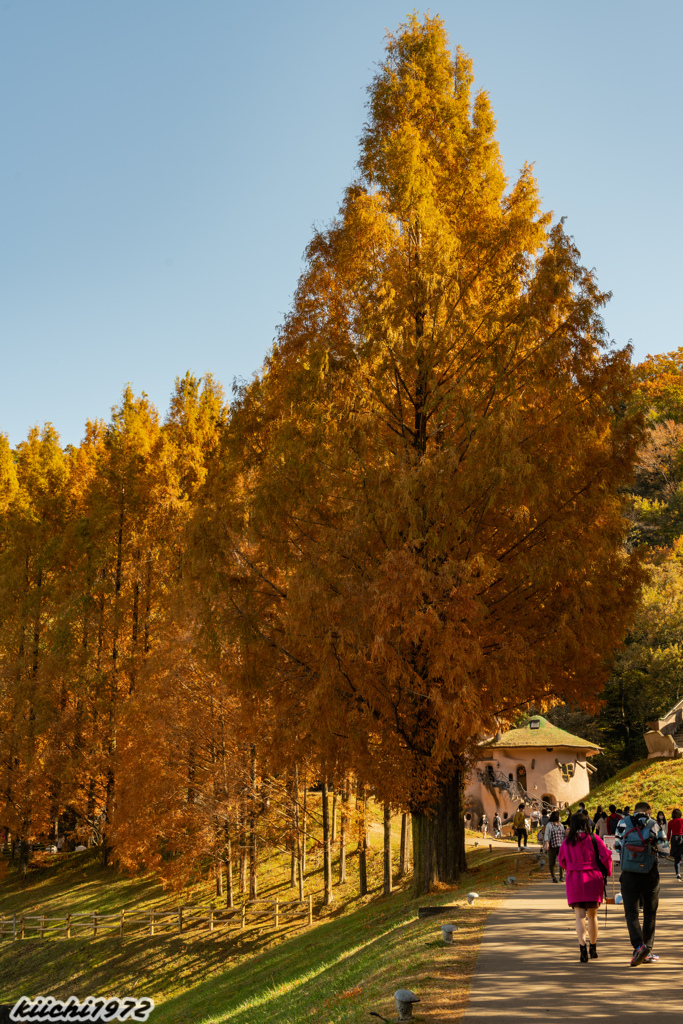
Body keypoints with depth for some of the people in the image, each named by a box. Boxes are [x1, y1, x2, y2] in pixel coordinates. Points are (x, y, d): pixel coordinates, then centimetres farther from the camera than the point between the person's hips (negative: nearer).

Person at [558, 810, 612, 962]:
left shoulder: (567, 842, 2)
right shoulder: (594, 839, -3)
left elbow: (561, 861, 11)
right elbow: (606, 855, -9)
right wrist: (607, 872, 6)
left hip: (574, 880, 0)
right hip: (593, 879, 0)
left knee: (579, 916, -1)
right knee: (592, 915, 16)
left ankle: (582, 947, -20)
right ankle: (593, 948, 26)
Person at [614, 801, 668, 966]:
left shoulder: (623, 823, 2)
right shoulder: (654, 825, 0)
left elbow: (617, 847, 5)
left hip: (629, 875, 0)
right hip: (650, 876, 0)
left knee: (631, 913, 4)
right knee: (650, 913, 14)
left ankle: (639, 945, -18)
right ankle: (647, 953, 14)